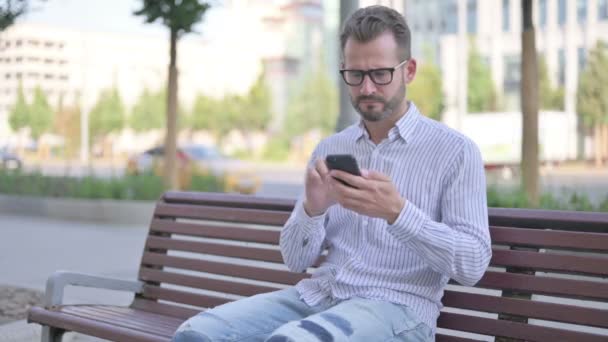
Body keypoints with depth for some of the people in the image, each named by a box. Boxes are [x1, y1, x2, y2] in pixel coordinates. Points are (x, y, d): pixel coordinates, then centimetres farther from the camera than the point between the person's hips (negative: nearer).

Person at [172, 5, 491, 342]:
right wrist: (312, 209, -12)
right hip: (318, 296, 5)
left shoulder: (455, 150, 0)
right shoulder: (329, 149, 14)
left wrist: (397, 212, -22)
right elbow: (296, 259, 11)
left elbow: (473, 264, -8)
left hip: (395, 308, -4)